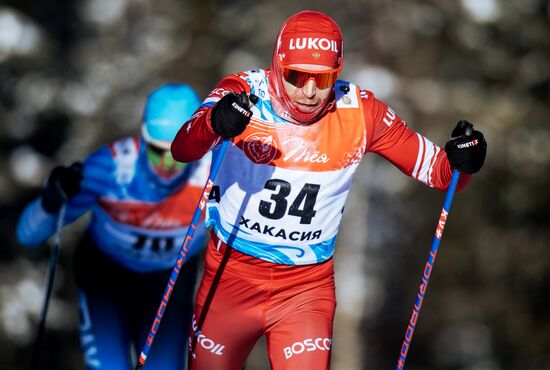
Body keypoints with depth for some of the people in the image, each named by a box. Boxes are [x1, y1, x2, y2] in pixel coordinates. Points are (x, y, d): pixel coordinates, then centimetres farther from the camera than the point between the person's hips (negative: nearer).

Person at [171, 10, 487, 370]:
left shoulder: (360, 112, -10)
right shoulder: (244, 94, -16)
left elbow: (435, 169, -2)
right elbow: (182, 149, -32)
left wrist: (460, 162, -25)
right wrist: (214, 123, -54)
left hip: (308, 287, 1)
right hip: (231, 275, 0)